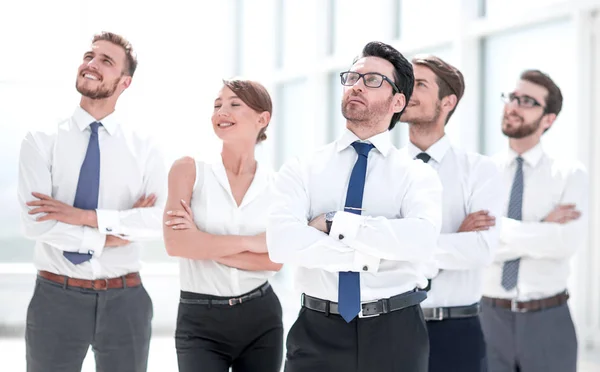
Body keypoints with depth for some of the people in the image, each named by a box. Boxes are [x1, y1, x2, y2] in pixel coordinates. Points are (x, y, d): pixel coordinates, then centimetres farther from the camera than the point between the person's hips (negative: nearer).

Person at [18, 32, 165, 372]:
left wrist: (84, 216, -21)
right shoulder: (42, 141, -1)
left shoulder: (144, 149, 3)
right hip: (56, 299, -1)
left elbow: (160, 221, -13)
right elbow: (37, 224, -14)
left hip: (125, 301, 1)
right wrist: (114, 231, -13)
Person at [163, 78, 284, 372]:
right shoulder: (189, 169, -3)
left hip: (261, 319, 2)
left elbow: (275, 259, -9)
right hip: (200, 322, -2)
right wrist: (250, 242, -14)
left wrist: (203, 244, -15)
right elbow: (176, 243, -16)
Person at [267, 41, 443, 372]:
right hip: (317, 333, 0)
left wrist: (334, 223, -15)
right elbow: (282, 242, -14)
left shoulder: (418, 176, 2)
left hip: (396, 335, 0)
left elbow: (421, 240, -19)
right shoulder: (301, 170, 4)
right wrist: (374, 255, -15)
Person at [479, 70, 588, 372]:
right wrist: (543, 228, -14)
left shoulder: (569, 175, 0)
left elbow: (567, 242, -17)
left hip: (548, 321, -1)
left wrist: (500, 233, -15)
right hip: (489, 317, 1)